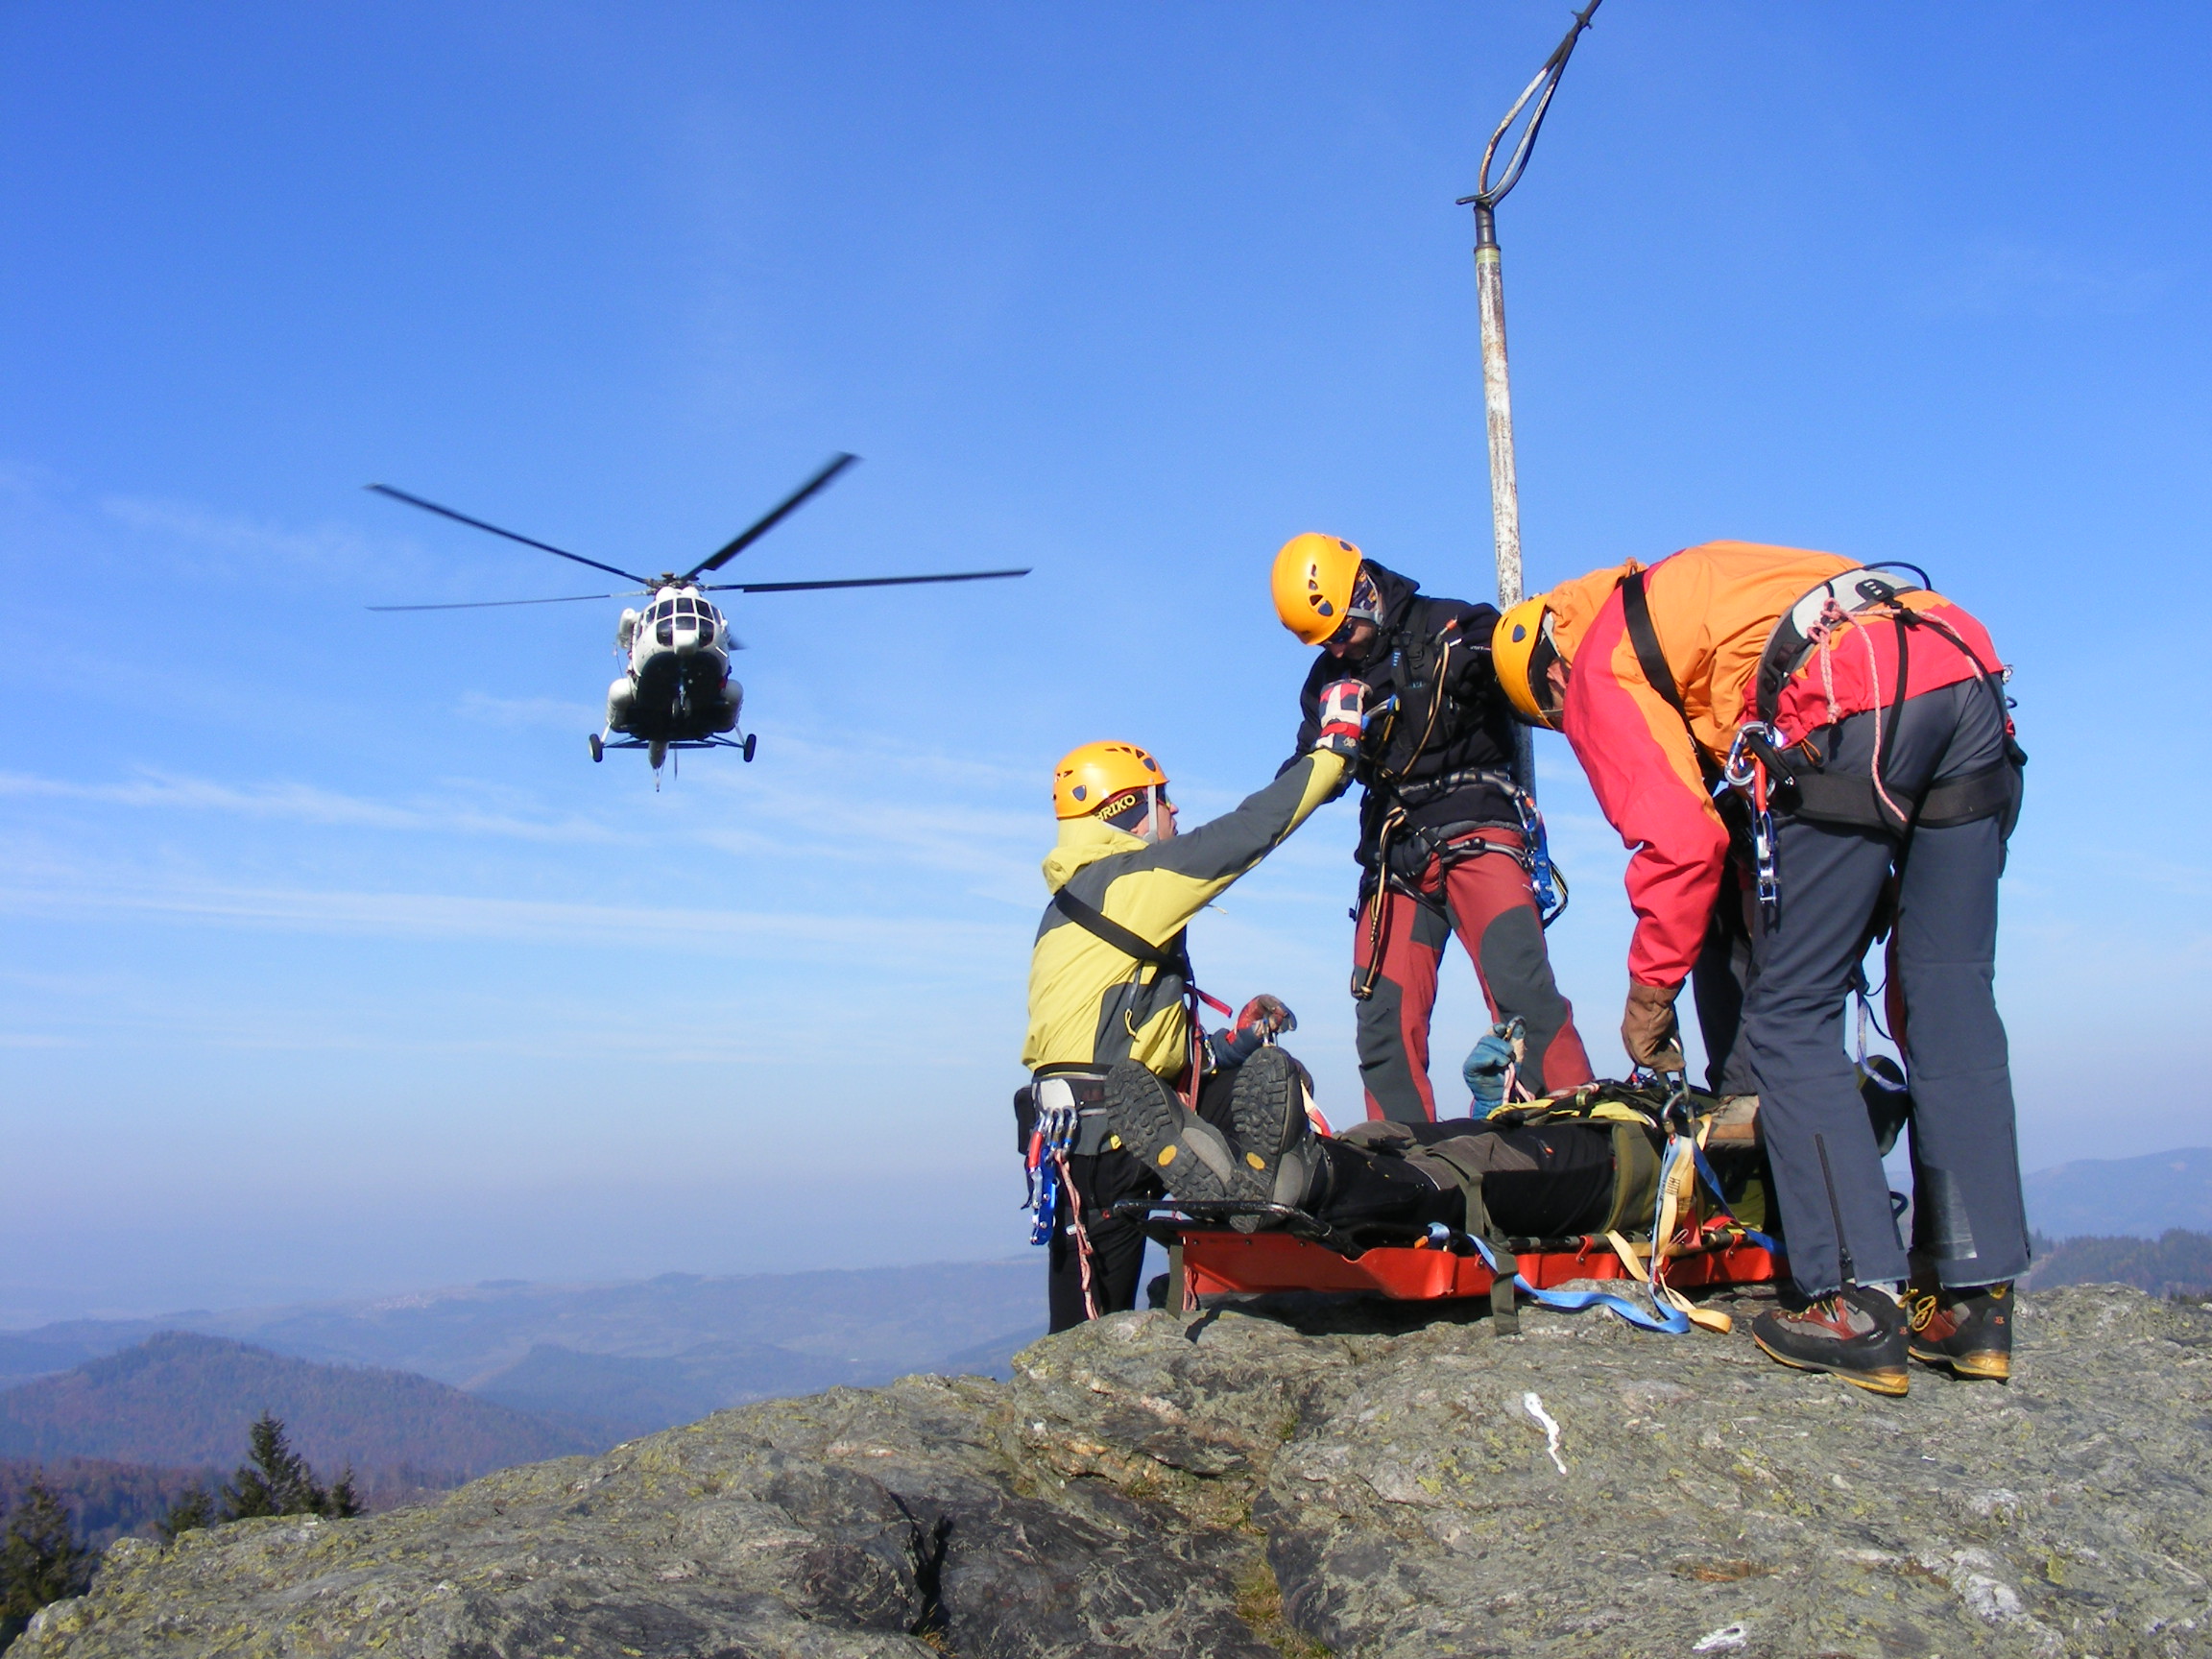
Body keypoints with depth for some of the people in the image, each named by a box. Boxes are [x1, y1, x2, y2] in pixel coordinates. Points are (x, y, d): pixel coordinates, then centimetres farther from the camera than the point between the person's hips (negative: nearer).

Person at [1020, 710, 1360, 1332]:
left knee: (1271, 1074, 7)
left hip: (1133, 1116, 10)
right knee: (1091, 1330, -3)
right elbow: (1248, 830, -12)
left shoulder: (1082, 898, 21)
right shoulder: (1122, 881, -9)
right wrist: (1335, 743, -3)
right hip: (1098, 1138, -10)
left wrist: (1235, 1040, 17)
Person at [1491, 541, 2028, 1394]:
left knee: (1789, 1020, 2)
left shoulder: (1599, 670, 13)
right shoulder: (1680, 591, 35)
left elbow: (1680, 841, 0)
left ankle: (1857, 1306, -2)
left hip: (1857, 715, -8)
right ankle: (1976, 1300, 12)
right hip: (1971, 678, 8)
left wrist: (1650, 989, 11)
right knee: (1951, 999, 10)